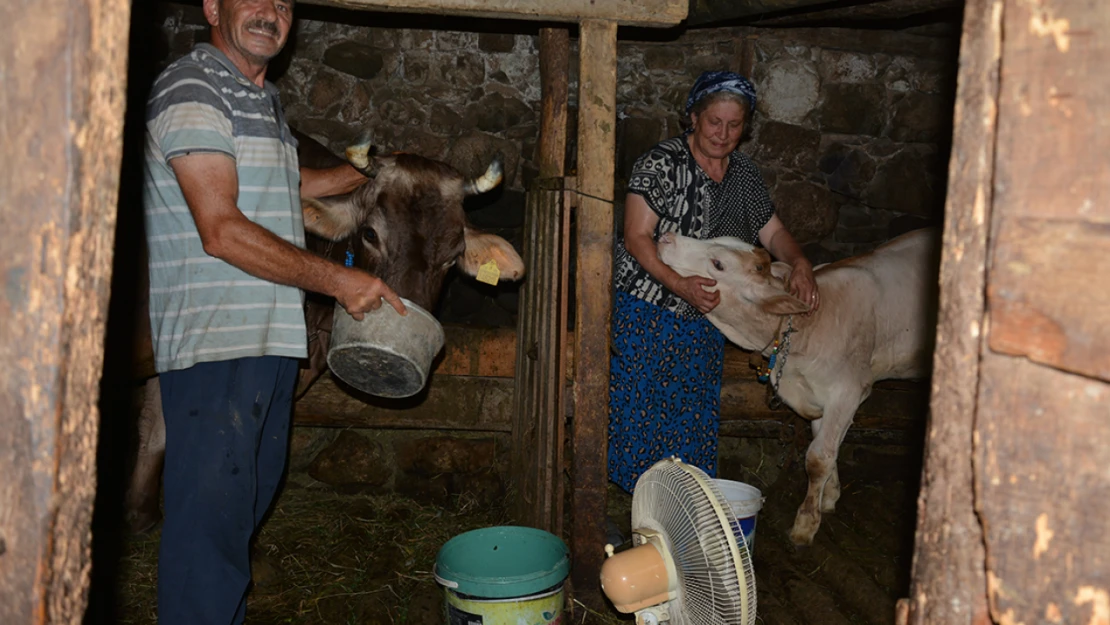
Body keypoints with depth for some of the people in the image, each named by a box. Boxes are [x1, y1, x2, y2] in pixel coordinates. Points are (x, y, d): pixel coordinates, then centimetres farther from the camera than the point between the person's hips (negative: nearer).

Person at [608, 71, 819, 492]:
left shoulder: (744, 174, 7)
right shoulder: (662, 164, -13)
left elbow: (772, 232, 11)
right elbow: (637, 238, -17)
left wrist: (799, 263, -11)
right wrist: (679, 284, -30)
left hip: (704, 316, 6)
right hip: (645, 310, -5)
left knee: (694, 411, 9)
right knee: (639, 405, -5)